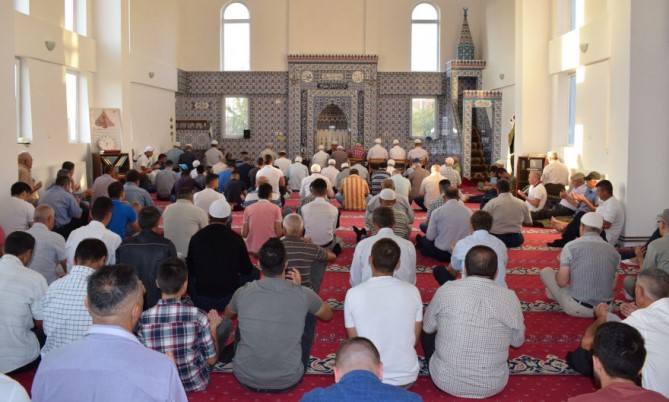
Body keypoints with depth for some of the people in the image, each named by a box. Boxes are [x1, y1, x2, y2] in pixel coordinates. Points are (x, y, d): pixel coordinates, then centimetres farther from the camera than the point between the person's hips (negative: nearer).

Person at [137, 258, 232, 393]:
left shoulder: (143, 319, -19)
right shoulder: (198, 316, -26)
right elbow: (212, 360, -14)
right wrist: (213, 327, 3)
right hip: (196, 383, -3)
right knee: (226, 323, 16)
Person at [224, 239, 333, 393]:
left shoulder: (243, 292, -10)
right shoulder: (303, 294, -12)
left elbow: (228, 315, 15)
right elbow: (328, 315, 10)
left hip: (246, 379, 1)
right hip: (287, 381, 0)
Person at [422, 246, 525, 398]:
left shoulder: (446, 290, -12)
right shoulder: (510, 298, -11)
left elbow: (427, 327, 4)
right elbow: (518, 342, 5)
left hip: (446, 381, -1)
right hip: (492, 386, 2)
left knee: (428, 329, 24)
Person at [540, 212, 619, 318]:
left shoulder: (571, 246, -11)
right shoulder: (613, 251, 1)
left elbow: (561, 282, -9)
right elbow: (613, 286, 8)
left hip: (577, 307, -4)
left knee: (546, 272, 14)